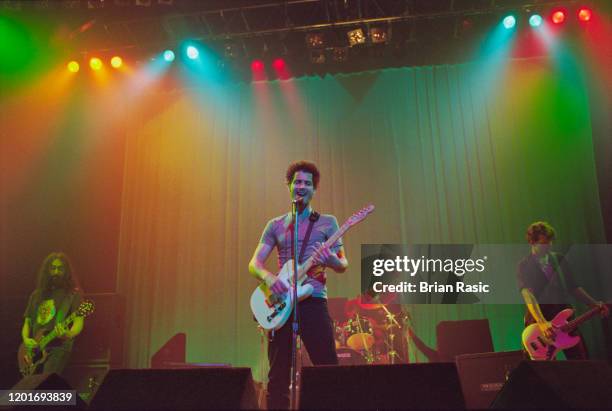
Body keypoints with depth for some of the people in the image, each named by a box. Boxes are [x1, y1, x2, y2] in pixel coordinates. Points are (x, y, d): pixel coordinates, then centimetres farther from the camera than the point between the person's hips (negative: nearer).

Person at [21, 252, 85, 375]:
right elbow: (27, 322, 19)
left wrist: (69, 335, -30)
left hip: (59, 346, -5)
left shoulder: (74, 293, -1)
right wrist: (26, 339, 0)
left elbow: (78, 322, -10)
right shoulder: (37, 294, 15)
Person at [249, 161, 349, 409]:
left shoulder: (327, 222, 8)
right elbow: (254, 263, 7)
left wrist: (332, 260, -20)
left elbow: (343, 265, 5)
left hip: (313, 299, -2)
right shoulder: (275, 225, 12)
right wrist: (269, 278, -16)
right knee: (278, 377, 6)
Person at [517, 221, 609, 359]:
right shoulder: (525, 265, -8)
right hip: (538, 317, -4)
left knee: (581, 358, 0)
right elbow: (528, 294, -21)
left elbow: (573, 287, 16)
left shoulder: (559, 259, 9)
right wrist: (542, 323, -33)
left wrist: (594, 304, 3)